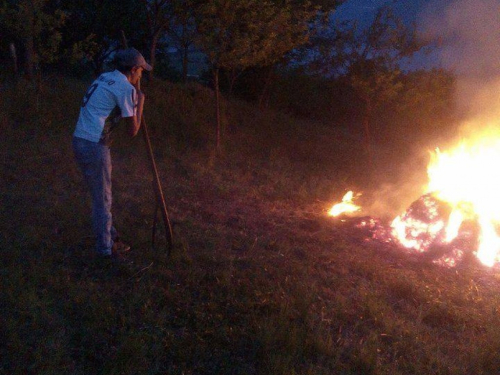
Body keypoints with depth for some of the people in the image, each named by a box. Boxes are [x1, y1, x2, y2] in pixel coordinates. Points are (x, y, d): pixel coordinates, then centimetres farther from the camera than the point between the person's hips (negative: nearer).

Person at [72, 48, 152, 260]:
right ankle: (105, 248, 19)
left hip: (80, 141, 9)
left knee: (101, 196, 21)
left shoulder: (104, 78, 16)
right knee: (103, 199, 6)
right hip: (94, 147, -9)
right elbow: (133, 130, -5)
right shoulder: (126, 88, -10)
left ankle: (110, 237, 34)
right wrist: (140, 103, 8)